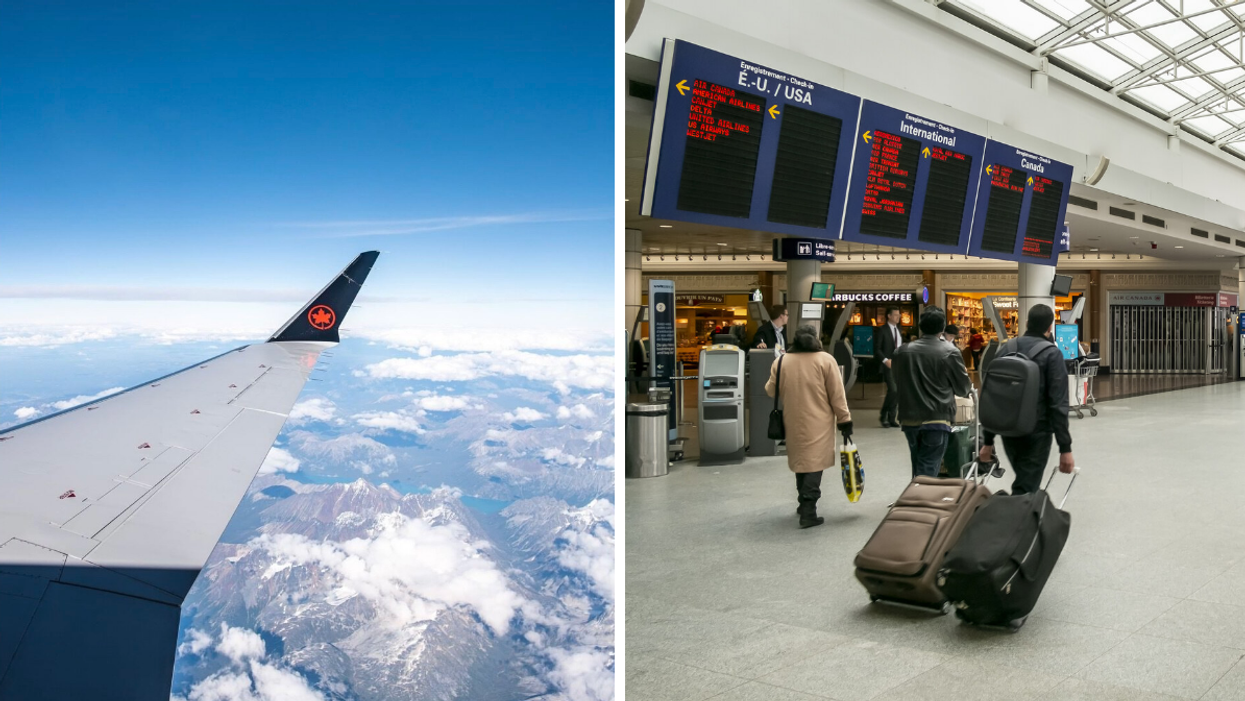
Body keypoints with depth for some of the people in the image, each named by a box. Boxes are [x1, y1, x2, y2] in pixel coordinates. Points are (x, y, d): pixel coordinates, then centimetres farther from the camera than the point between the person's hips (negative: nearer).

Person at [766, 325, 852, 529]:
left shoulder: (781, 361, 2)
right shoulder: (825, 360, -6)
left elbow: (770, 390, 11)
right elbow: (837, 395, -7)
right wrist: (844, 420, -1)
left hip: (793, 423, 4)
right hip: (818, 423, -3)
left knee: (801, 460, 19)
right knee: (814, 463, -3)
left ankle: (804, 504, 29)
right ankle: (808, 512, -11)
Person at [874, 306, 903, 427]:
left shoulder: (899, 329, 17)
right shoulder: (882, 330, -4)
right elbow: (877, 349, -8)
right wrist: (885, 360, -18)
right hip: (889, 365, -7)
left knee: (898, 392, 5)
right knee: (893, 390, -17)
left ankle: (892, 419, 12)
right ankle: (884, 416, -1)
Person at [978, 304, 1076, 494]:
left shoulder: (1005, 349, 6)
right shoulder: (1051, 354, -9)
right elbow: (1058, 404, -14)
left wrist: (987, 440, 13)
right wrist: (1065, 448, -12)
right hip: (1037, 432, -5)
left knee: (1026, 481, 22)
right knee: (1025, 490, -2)